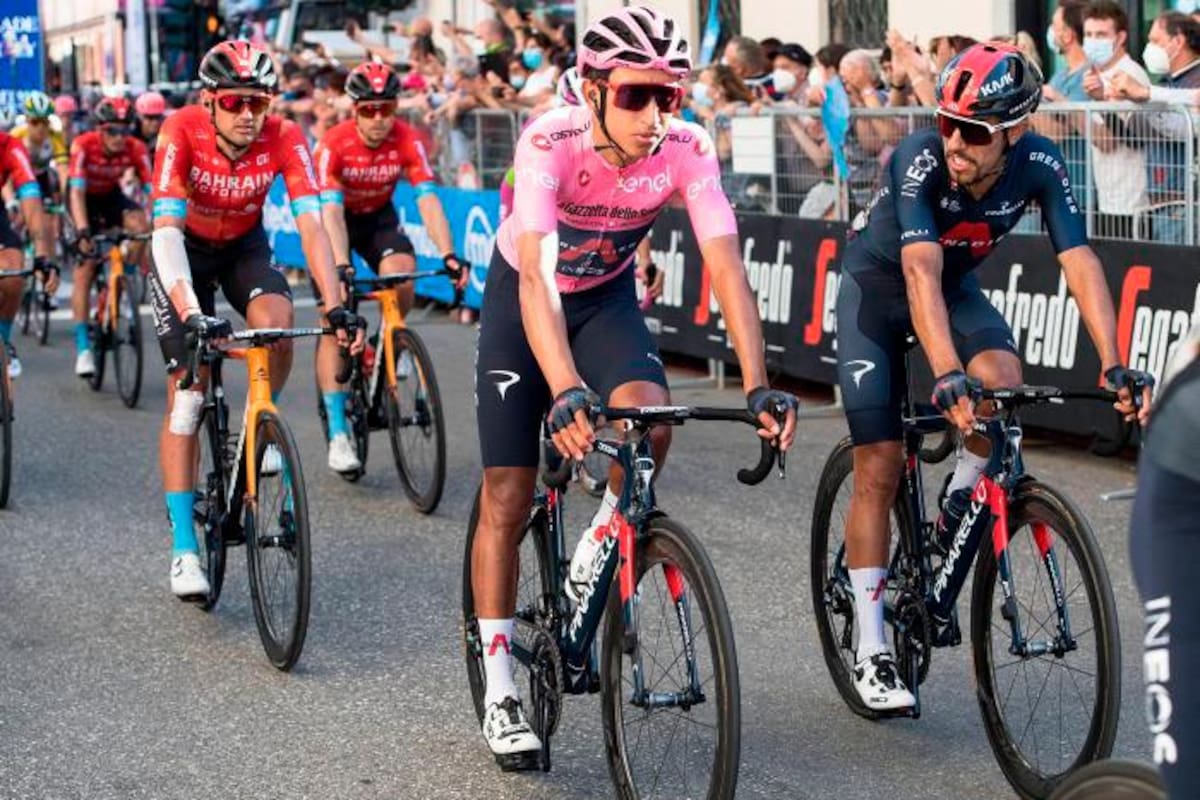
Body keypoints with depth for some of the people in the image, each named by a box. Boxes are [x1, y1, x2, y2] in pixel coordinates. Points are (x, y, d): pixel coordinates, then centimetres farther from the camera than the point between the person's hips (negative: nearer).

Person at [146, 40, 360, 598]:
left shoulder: (284, 139, -26)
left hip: (245, 246, 2)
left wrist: (335, 306, -44)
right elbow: (167, 228, -39)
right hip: (186, 250, -2)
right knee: (186, 393, -10)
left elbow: (310, 225, -31)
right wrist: (191, 314, -53)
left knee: (276, 321, -32)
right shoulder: (181, 132, -31)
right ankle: (183, 550, -7)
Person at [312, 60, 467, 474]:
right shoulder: (333, 145, -28)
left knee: (401, 277, -30)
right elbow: (331, 212, -35)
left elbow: (428, 200, -29)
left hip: (379, 217, 2)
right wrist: (342, 267, -49)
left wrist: (448, 255, -43)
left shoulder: (407, 141, -22)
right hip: (337, 219, -2)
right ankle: (338, 432, -11)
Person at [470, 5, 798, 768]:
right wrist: (566, 394, -57)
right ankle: (500, 691, 12)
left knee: (649, 420, -28)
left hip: (607, 297, 2)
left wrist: (759, 387, -43)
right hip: (523, 297, -2)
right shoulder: (551, 143, -34)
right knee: (508, 498, -2)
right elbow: (537, 276, -44)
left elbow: (727, 266, -31)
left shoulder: (686, 148, -25)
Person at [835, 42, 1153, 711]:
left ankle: (960, 506, 0)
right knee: (879, 468, -8)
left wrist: (1114, 362, -41)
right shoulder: (921, 160, -34)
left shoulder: (1040, 165, -24)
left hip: (957, 286, 3)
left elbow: (1080, 261, -29)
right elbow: (920, 273, -44)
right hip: (878, 284, -3)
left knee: (1003, 380, -30)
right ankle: (872, 650, 1)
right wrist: (948, 375, -57)